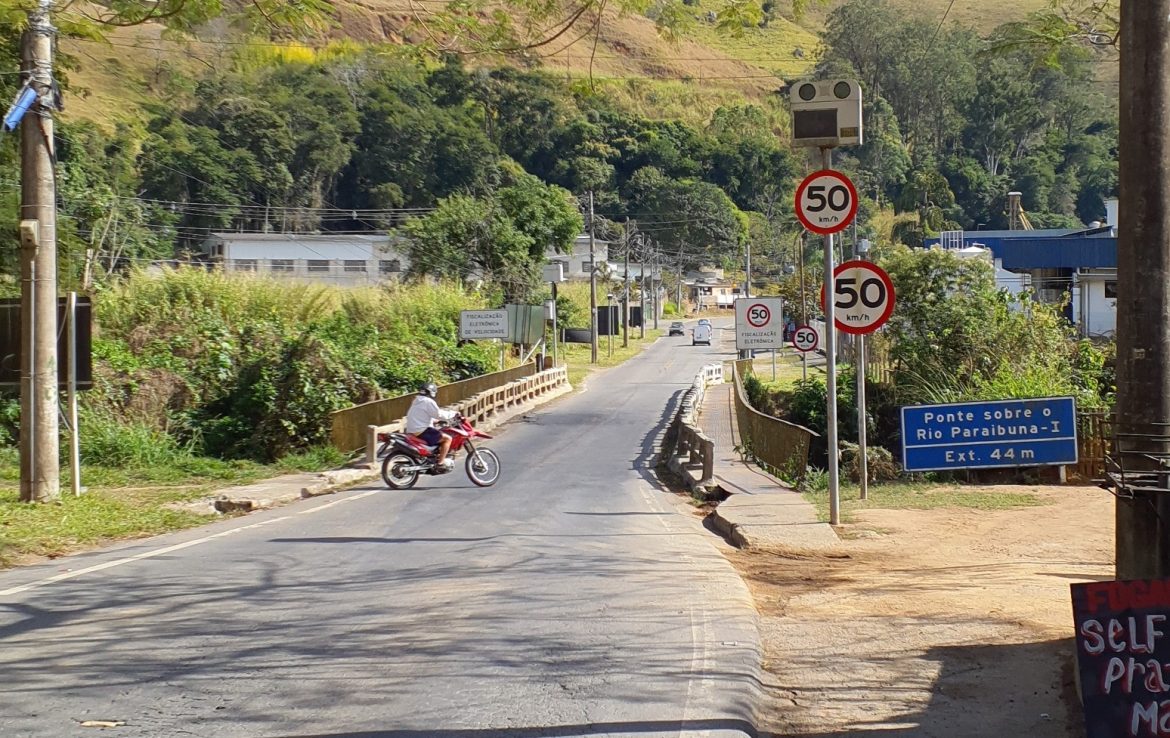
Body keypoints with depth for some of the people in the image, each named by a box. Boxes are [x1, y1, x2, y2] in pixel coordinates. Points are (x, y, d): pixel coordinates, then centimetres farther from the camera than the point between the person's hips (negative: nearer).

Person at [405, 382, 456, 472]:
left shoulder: (417, 402, 19)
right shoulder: (428, 402, -11)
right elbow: (439, 414, -14)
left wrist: (436, 420, 29)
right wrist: (453, 414, -2)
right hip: (422, 432, -10)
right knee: (447, 438, -11)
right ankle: (440, 463, -15)